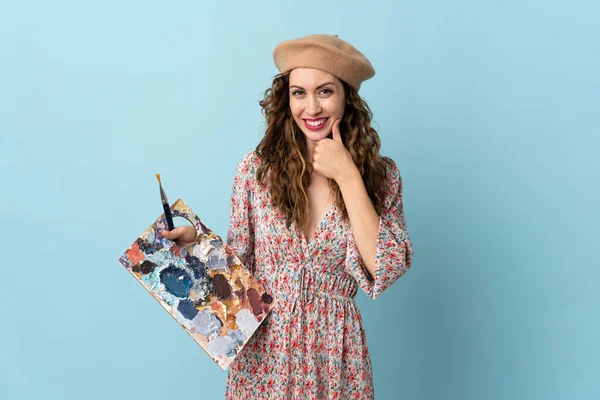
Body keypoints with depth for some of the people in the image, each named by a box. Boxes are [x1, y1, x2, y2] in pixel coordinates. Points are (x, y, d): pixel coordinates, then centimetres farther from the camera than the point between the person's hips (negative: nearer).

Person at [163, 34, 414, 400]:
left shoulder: (381, 175, -6)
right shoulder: (257, 168, -7)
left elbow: (385, 270, -17)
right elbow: (240, 260, 3)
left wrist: (348, 178, -19)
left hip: (334, 352, 0)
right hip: (263, 351, 1)